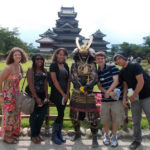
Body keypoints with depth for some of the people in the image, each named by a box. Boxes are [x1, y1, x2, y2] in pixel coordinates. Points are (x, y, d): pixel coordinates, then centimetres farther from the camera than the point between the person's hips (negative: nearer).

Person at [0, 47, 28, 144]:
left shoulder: (19, 66, 2)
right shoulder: (9, 68, -20)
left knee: (16, 115, 16)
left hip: (16, 95, 7)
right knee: (9, 116, 4)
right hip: (8, 96, -7)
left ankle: (14, 134, 34)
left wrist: (19, 92, 12)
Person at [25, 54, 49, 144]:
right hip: (32, 95, -5)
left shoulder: (44, 70, 9)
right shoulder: (31, 70, -7)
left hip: (42, 94, 5)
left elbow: (46, 84, 6)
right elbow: (31, 85, -13)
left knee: (43, 113, 6)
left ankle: (38, 133, 25)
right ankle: (33, 136, 17)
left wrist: (46, 97, -1)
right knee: (34, 115, 1)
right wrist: (37, 98, -16)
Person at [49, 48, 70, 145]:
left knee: (61, 114, 10)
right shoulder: (53, 65, -6)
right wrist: (63, 94, -12)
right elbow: (54, 81, -12)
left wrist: (67, 93, -2)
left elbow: (68, 80, 10)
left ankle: (59, 134, 23)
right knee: (61, 114, -7)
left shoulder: (66, 66, 11)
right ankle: (54, 135, 9)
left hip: (65, 93, 5)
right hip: (56, 93, -5)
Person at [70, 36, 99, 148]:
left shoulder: (92, 65, 3)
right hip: (76, 95, 2)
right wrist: (81, 87, -22)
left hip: (89, 95, -2)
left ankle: (95, 138, 11)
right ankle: (77, 133, 34)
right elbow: (73, 78, -8)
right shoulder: (75, 65, 5)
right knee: (75, 116, 12)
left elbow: (95, 79, -9)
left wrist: (86, 87, -24)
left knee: (92, 117, -3)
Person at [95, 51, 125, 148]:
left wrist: (108, 91, -19)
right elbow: (100, 86, 1)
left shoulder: (112, 68, -4)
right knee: (105, 119, 7)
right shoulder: (97, 72, 4)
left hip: (117, 97, -2)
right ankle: (106, 135, 31)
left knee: (116, 118, 2)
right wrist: (110, 93, -15)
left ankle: (114, 136, 22)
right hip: (105, 99, 3)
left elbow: (116, 81, -11)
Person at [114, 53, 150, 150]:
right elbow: (126, 85, 9)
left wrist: (133, 96, -13)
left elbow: (141, 82, -18)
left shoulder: (135, 66, -13)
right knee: (136, 121, 11)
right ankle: (137, 140, 25)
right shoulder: (122, 72, 7)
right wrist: (124, 98, -2)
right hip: (135, 98, 6)